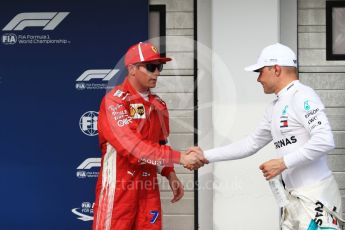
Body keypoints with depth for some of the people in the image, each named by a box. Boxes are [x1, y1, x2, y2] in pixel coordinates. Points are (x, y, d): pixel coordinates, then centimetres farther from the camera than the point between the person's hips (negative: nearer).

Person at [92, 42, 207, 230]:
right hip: (118, 187, -6)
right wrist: (180, 157, -26)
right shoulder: (114, 100, -13)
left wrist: (170, 174, 5)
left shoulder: (159, 105, 11)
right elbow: (131, 145, -24)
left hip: (149, 187, 7)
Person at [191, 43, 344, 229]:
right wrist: (206, 156, 19)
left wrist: (283, 163, -18)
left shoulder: (302, 96, -11)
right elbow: (250, 144, 21)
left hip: (315, 196, -9)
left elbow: (324, 141, -22)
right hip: (293, 197, 9)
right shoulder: (274, 107, 15)